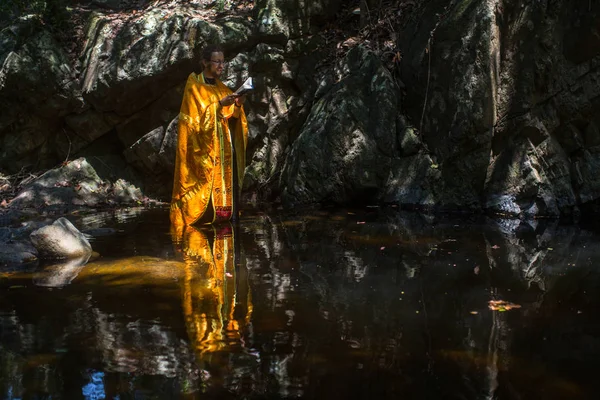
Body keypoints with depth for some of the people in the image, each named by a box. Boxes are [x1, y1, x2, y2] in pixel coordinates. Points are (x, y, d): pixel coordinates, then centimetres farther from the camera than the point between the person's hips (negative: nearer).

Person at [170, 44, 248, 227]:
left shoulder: (222, 87, 17)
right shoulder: (194, 86, -2)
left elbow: (233, 116, 11)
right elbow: (197, 115, -12)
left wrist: (237, 105, -9)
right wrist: (219, 105, -21)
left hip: (225, 147, 6)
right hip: (205, 148, -6)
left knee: (227, 183, 0)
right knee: (208, 184, -13)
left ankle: (228, 217, 2)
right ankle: (206, 218, -9)